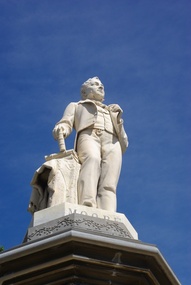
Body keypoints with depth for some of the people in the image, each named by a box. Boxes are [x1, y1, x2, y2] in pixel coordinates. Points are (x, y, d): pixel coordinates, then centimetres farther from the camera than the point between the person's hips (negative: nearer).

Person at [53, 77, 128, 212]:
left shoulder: (112, 113, 41)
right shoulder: (76, 106, 35)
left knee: (108, 186, -25)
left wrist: (118, 118, 13)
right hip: (89, 136, -3)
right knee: (92, 159, -40)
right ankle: (87, 208, -58)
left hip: (112, 143, 3)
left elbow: (124, 144, 28)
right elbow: (65, 124, 14)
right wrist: (60, 129, -12)